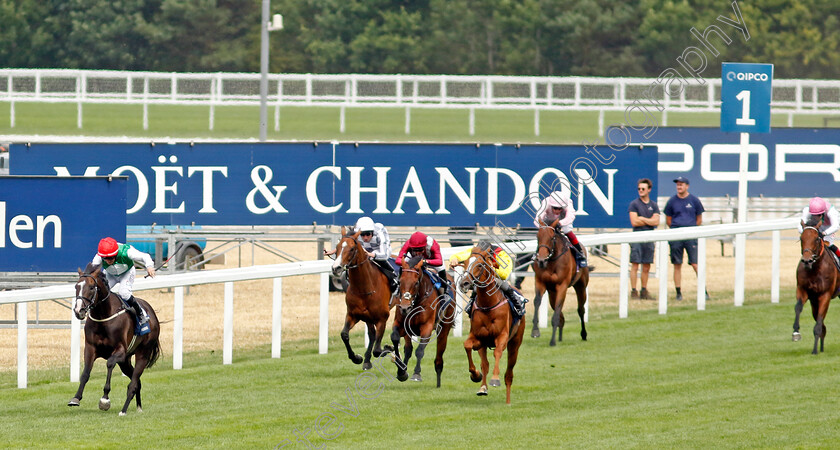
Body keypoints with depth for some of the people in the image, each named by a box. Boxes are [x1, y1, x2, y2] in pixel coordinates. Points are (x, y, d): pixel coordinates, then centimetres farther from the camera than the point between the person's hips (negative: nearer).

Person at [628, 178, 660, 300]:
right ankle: (634, 291, -5)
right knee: (635, 266, -6)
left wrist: (642, 219, -8)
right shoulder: (634, 204, 1)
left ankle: (644, 291, 11)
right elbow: (634, 222, -9)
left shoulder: (654, 205, 11)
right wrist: (649, 221, -1)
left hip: (649, 239, 4)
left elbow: (656, 222, -1)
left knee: (646, 267, 6)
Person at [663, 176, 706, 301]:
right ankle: (678, 293, 7)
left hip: (691, 236, -2)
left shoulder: (694, 200, 5)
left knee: (695, 264, -8)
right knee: (677, 265, 2)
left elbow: (699, 219, 13)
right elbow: (668, 220, 15)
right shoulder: (672, 201, 7)